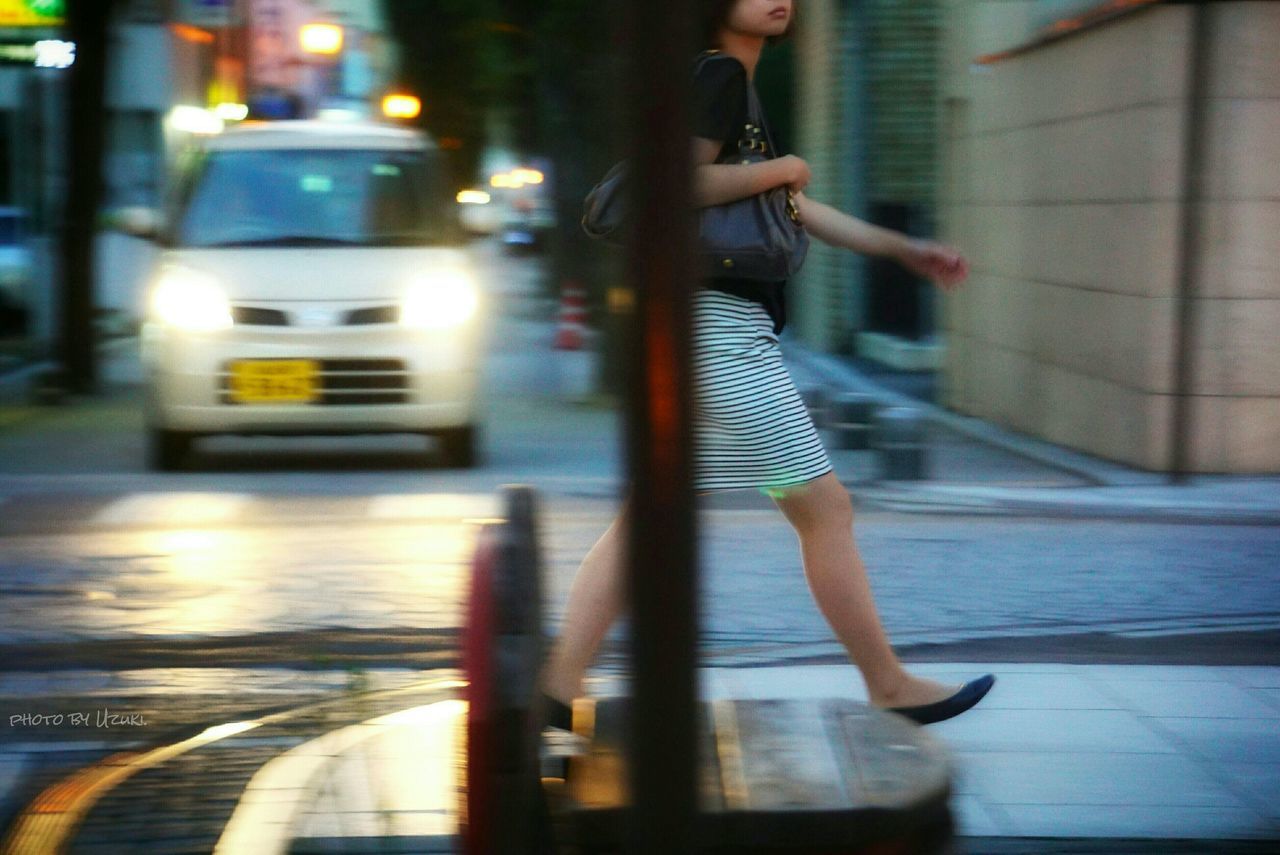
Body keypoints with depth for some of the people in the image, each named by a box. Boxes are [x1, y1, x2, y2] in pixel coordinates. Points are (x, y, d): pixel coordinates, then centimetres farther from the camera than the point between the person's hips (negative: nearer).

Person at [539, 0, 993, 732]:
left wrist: (904, 250, 29)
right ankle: (890, 688, 8)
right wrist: (779, 170, -11)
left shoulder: (732, 82, 21)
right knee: (825, 506, -1)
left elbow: (793, 206, 27)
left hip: (719, 327, 10)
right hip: (720, 323, -10)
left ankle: (560, 685, 5)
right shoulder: (721, 75, -10)